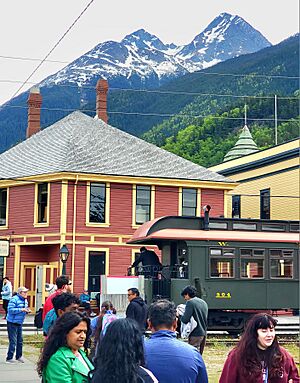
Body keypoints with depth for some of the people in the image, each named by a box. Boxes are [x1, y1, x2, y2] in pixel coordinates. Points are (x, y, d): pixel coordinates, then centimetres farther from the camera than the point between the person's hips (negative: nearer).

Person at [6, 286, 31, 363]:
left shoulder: (25, 300, 12)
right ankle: (9, 358, 0)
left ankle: (19, 356, 25)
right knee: (13, 341, -7)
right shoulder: (14, 299, -15)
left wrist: (27, 310, 1)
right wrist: (21, 309, -25)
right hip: (12, 323, -8)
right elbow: (10, 310, -23)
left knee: (20, 340, 13)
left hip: (19, 323, 8)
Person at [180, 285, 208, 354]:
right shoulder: (203, 302, 14)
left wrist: (180, 315, 1)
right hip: (203, 333, 8)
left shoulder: (190, 302, -11)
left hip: (195, 334, -8)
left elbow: (185, 320, -16)